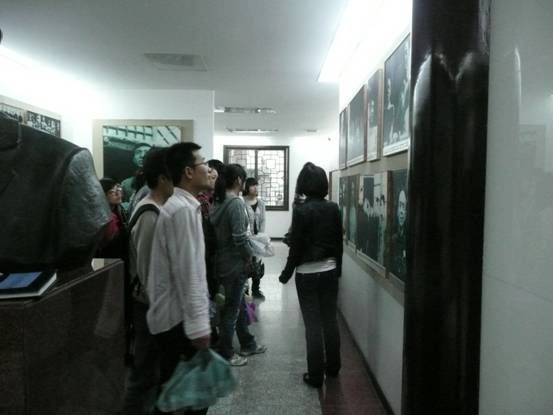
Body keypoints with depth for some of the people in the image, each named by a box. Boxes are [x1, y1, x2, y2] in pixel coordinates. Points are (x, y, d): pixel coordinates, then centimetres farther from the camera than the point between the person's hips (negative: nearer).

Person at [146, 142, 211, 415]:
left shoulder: (180, 205, 12)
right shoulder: (183, 209, -20)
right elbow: (187, 272, -23)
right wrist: (198, 324, -21)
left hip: (172, 315, 9)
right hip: (179, 317, -9)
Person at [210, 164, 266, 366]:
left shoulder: (218, 202, 6)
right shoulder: (236, 202, -19)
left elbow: (220, 232, 8)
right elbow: (240, 238, -24)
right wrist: (249, 256, -8)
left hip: (222, 261, 9)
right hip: (235, 264, -9)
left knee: (239, 305, 21)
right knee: (231, 309, 6)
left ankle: (247, 344, 36)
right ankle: (225, 354, 21)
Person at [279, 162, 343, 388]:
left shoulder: (301, 210, -14)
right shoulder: (333, 208, -1)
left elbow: (296, 246, -12)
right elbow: (339, 241, 6)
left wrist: (286, 273, 0)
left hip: (307, 274, -4)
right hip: (330, 271, 5)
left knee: (313, 325, 5)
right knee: (330, 321, 16)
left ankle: (315, 375, 16)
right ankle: (332, 367, 32)